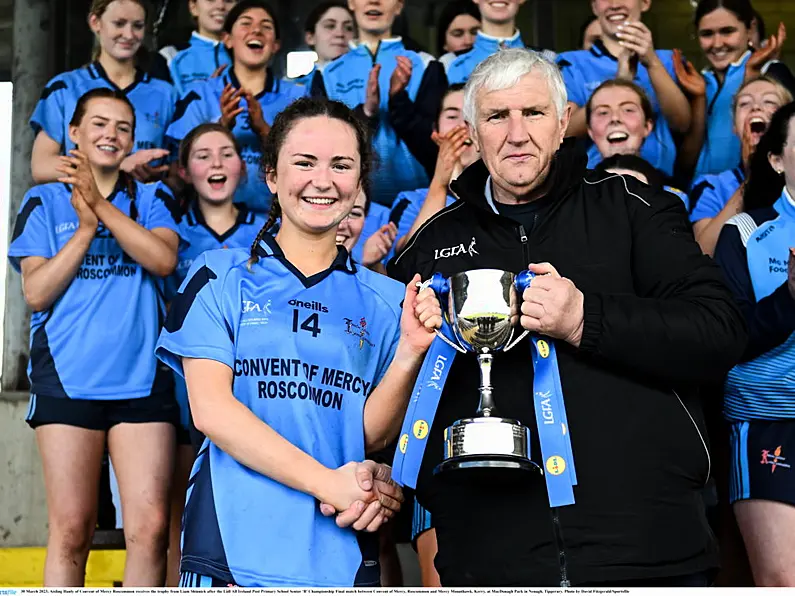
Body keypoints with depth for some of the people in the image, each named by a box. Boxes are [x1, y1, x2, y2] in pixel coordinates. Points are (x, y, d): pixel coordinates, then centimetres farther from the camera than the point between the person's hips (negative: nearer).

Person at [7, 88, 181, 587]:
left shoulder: (151, 199, 13)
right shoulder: (44, 202, 11)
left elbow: (164, 259, -7)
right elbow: (36, 292, 0)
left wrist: (100, 204, -11)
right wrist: (86, 227, -7)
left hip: (142, 378, 1)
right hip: (67, 378, -1)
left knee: (151, 527, -6)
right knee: (71, 531, -2)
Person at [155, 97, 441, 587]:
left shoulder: (384, 301, 8)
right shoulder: (220, 277, 2)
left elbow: (373, 435, 4)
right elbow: (210, 408, -8)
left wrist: (410, 352, -13)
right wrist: (326, 481, -15)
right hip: (234, 545, -1)